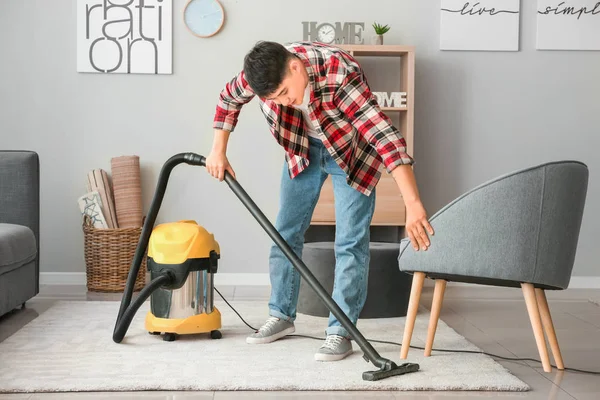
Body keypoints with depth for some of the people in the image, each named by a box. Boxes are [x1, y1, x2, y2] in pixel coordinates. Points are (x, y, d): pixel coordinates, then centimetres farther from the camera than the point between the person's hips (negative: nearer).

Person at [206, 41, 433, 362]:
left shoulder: (340, 74, -41)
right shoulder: (260, 73, -25)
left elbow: (384, 136, -47)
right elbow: (229, 99, -1)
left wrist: (413, 204, -53)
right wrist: (218, 151, -2)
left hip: (351, 152, -5)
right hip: (301, 147, 5)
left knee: (350, 242, -10)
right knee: (286, 232, 8)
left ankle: (340, 331, -2)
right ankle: (282, 316, 23)